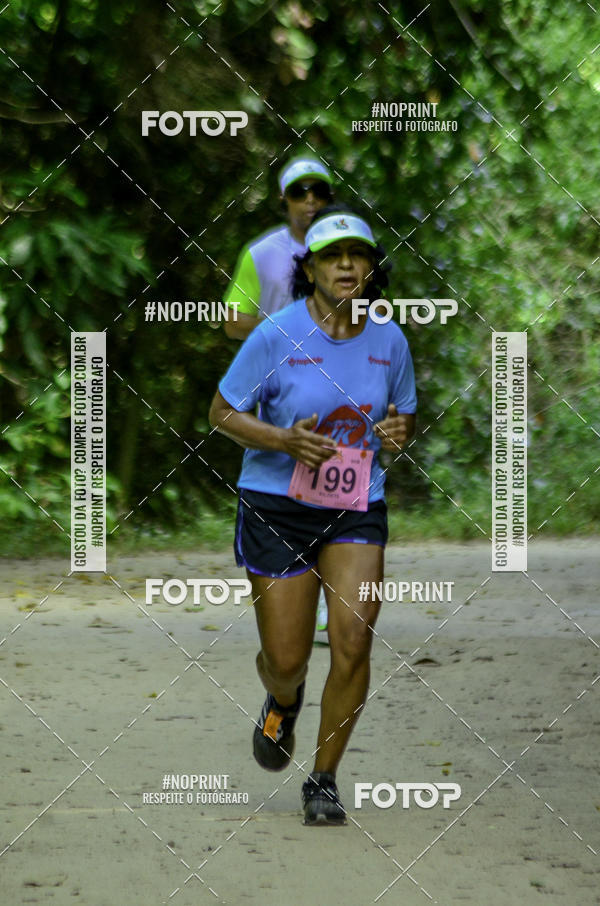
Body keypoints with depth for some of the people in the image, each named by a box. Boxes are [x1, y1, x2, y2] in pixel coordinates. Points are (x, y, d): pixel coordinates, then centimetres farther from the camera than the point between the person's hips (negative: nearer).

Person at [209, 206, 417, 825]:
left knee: (352, 641, -15)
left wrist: (398, 432, -9)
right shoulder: (277, 334, -11)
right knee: (286, 660, 2)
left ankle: (323, 781, 3)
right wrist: (286, 440, -21)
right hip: (277, 509, -2)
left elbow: (405, 418, 15)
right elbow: (223, 413, -5)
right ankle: (283, 702, 42)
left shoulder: (389, 341, 0)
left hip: (357, 514, 2)